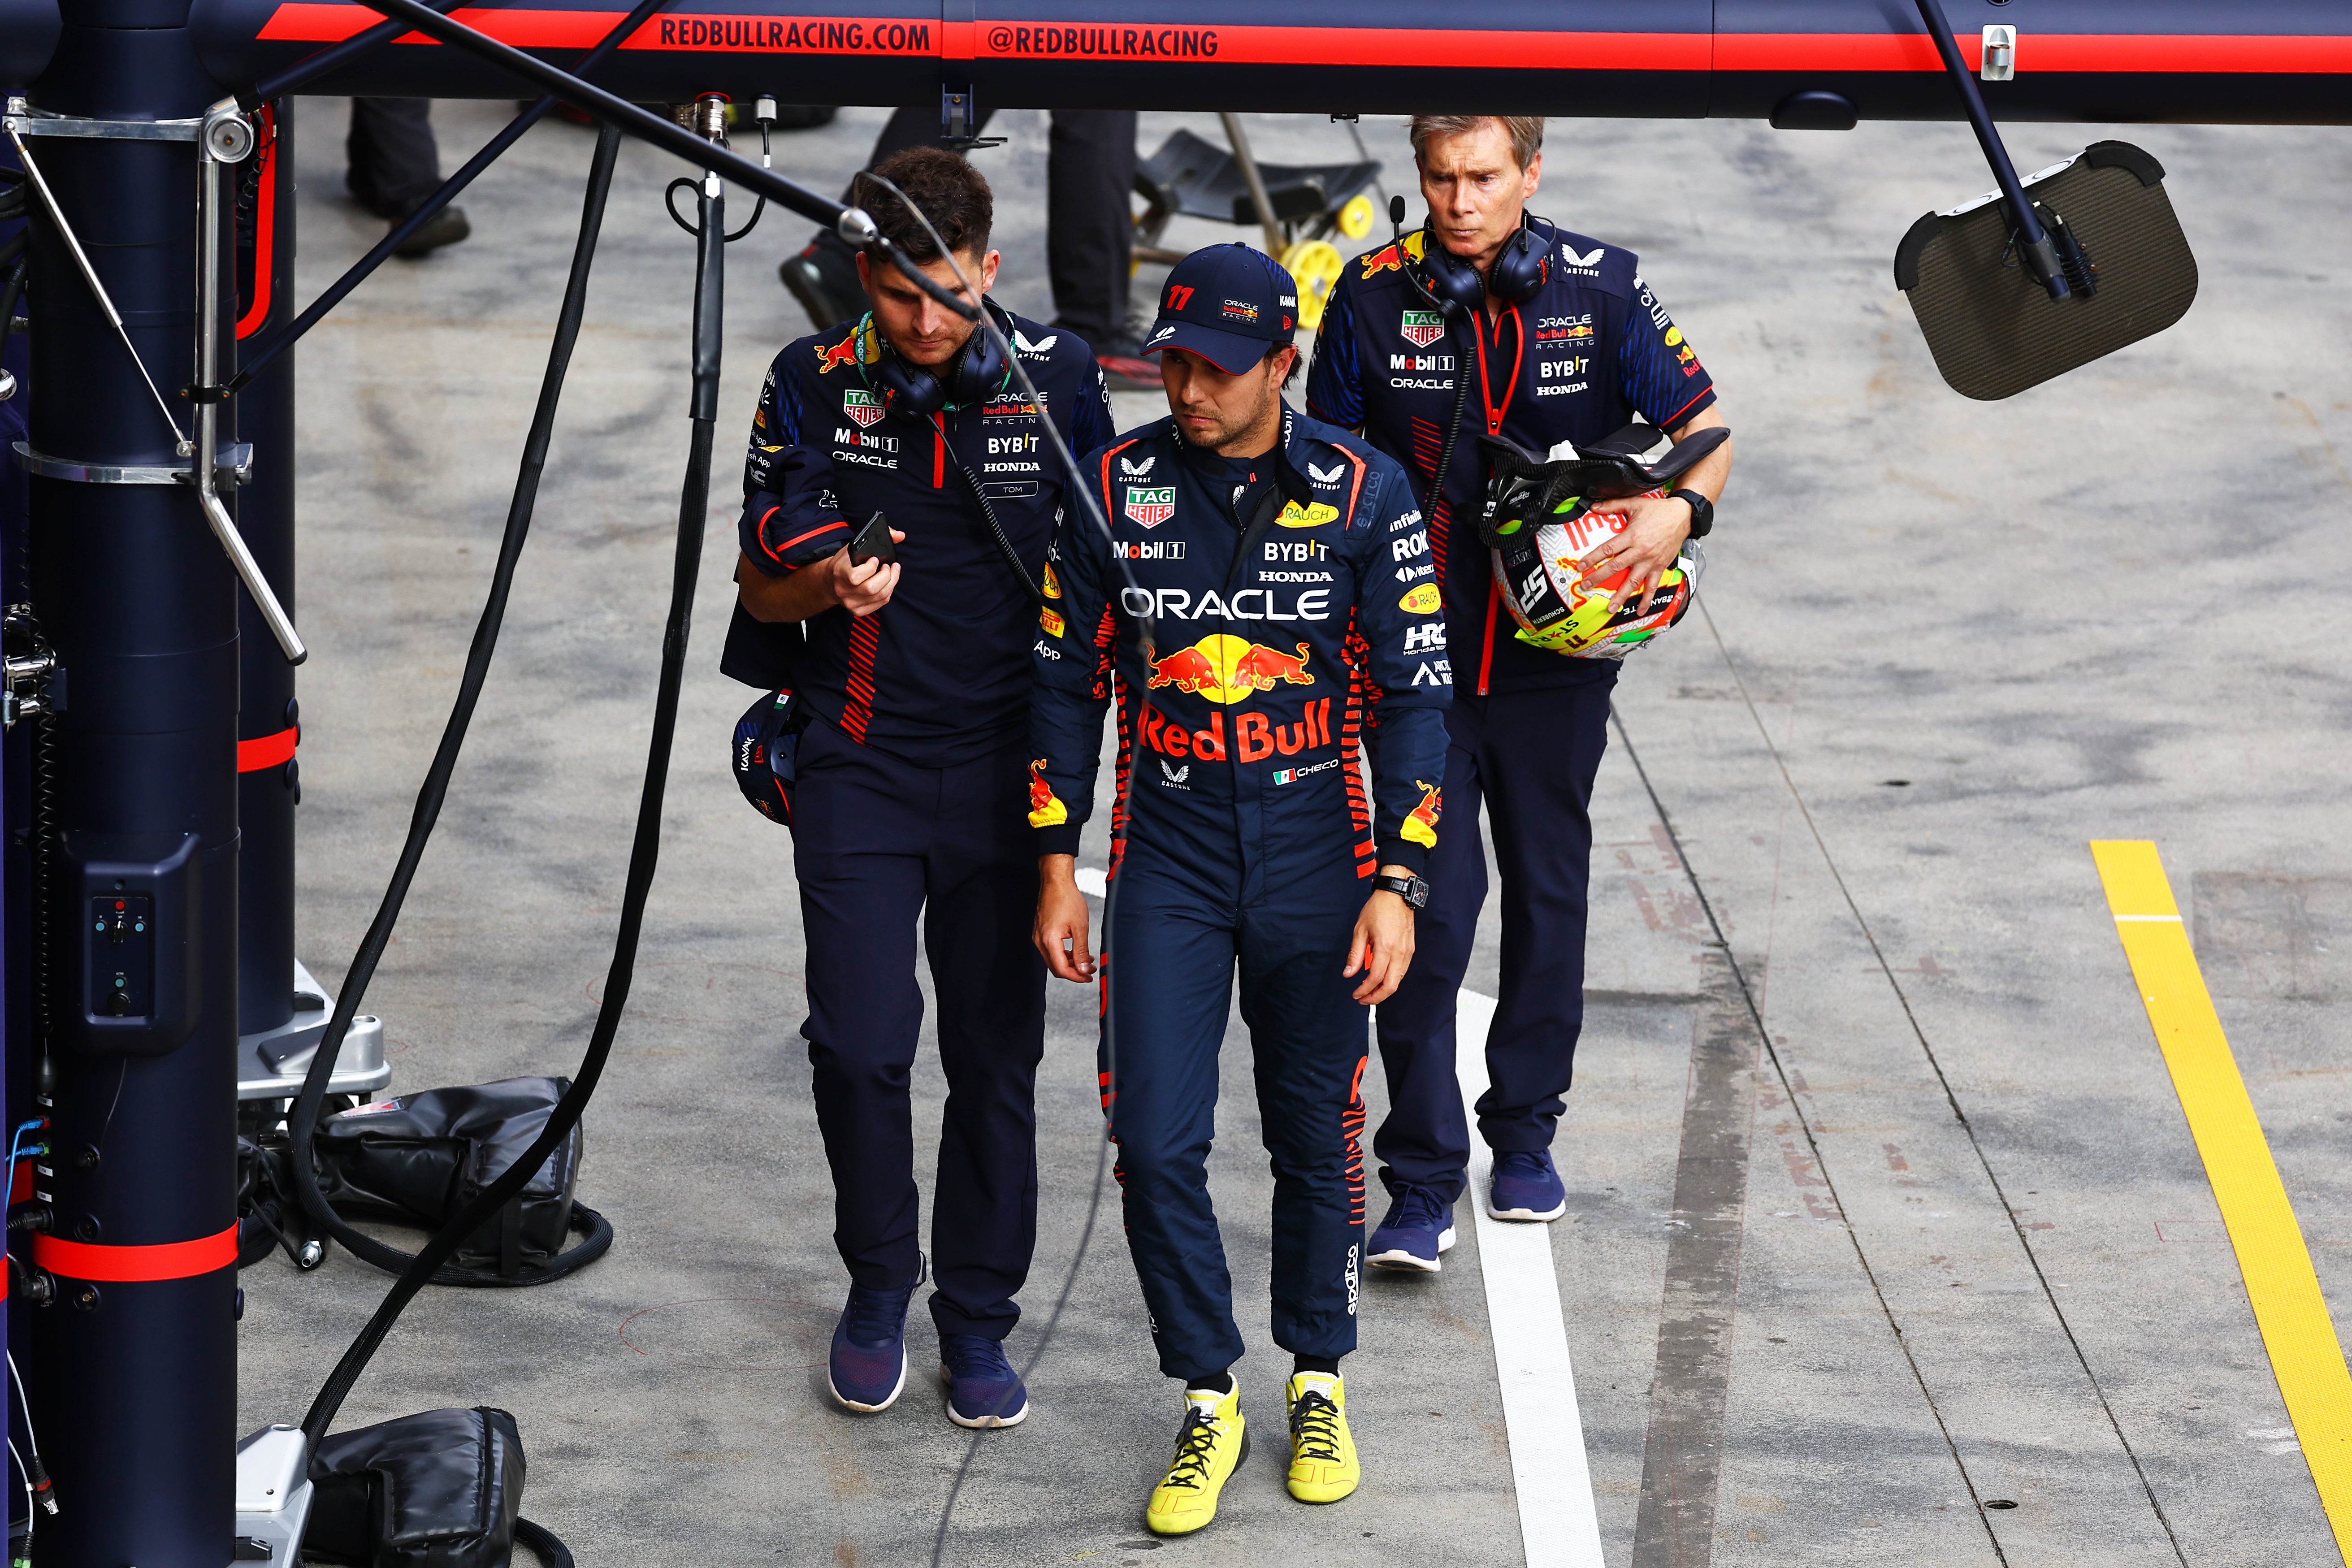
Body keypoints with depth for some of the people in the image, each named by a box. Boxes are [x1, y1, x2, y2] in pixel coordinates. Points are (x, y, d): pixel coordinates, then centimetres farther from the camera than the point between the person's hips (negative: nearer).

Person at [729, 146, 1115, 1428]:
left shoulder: (1058, 378, -1)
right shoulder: (812, 386, -2)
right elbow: (762, 589, 2)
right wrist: (830, 585, -20)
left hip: (1007, 767, 0)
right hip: (858, 761, 0)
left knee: (996, 1054, 4)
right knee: (858, 1044, -7)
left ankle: (978, 1323, 16)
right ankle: (877, 1284, 16)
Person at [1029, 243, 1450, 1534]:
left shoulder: (1364, 494, -6)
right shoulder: (1116, 488, -3)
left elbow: (1413, 696, -3)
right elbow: (1067, 682, 6)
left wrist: (1396, 884, -9)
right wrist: (1056, 866, 4)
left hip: (1317, 868, -1)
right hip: (1166, 865, 1)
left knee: (1315, 1138, 9)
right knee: (1156, 1144, -5)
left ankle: (1319, 1382, 28)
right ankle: (1207, 1399, 11)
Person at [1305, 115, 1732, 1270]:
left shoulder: (1600, 289, -5)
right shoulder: (1374, 296, -5)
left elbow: (1701, 423, 3)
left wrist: (1682, 509, -17)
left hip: (1557, 654, 2)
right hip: (1418, 653, -2)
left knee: (1548, 893, 14)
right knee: (1428, 904, -9)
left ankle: (1525, 1134, 32)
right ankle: (1421, 1180, -4)